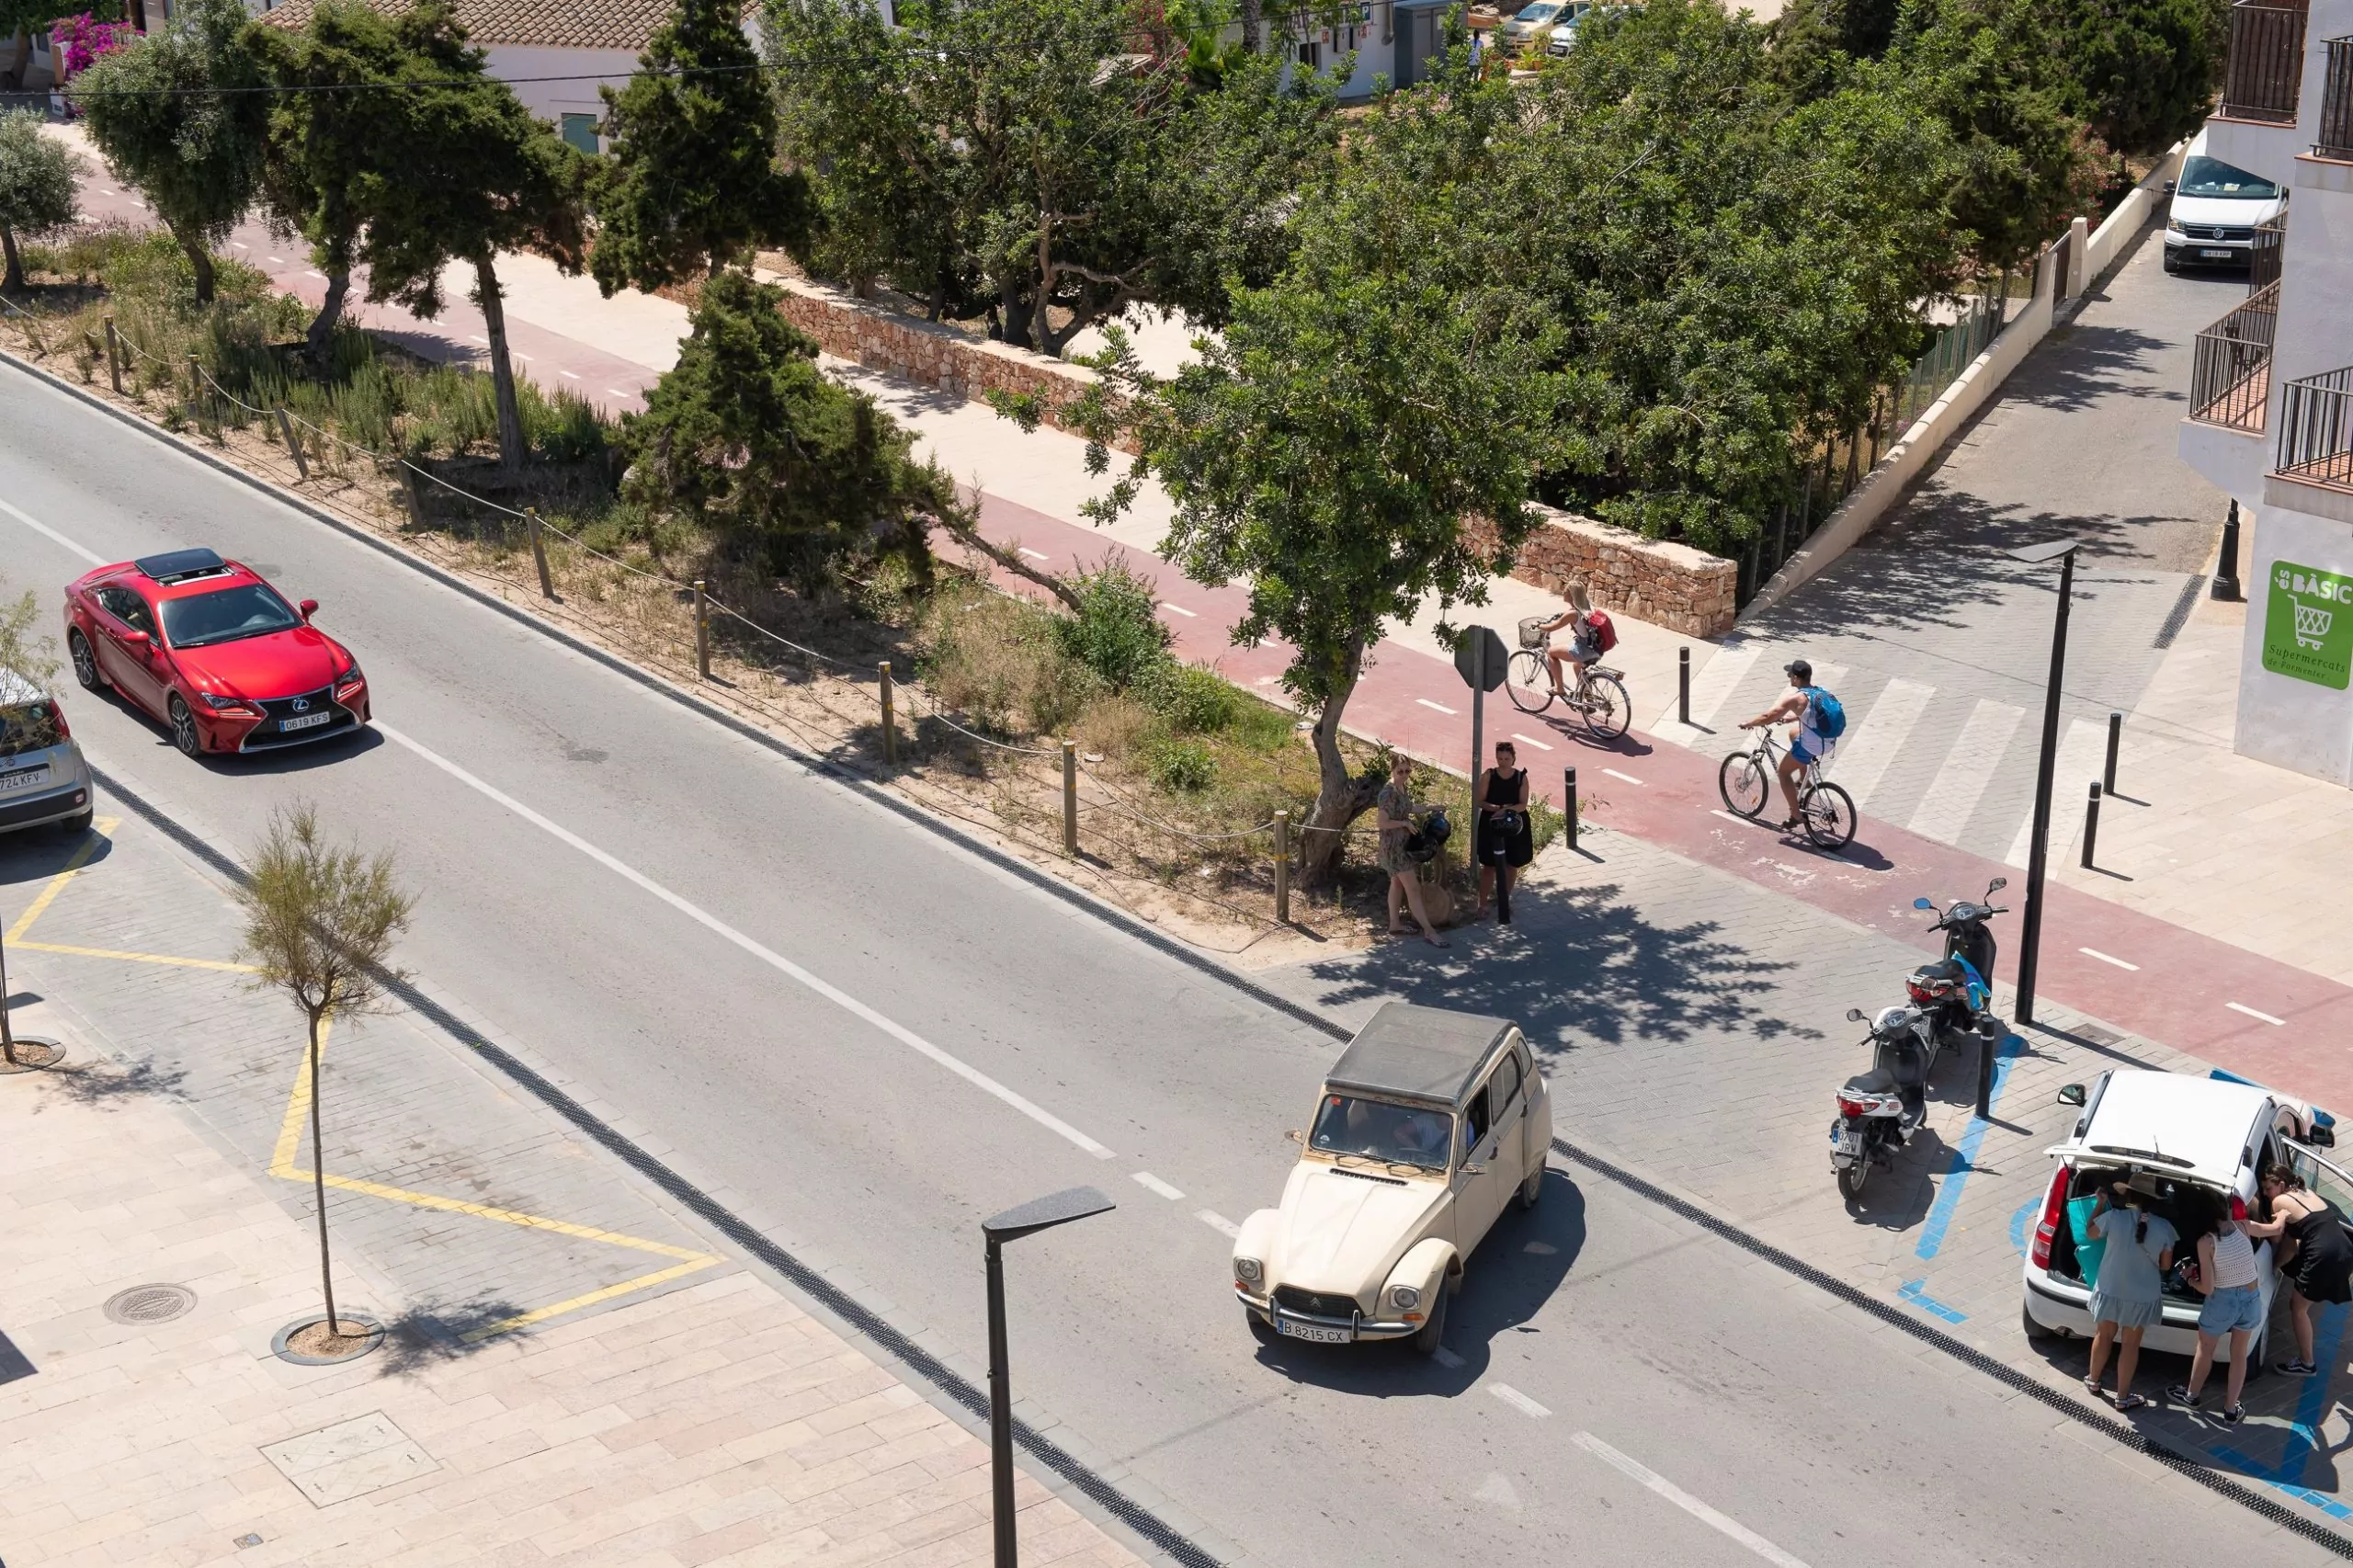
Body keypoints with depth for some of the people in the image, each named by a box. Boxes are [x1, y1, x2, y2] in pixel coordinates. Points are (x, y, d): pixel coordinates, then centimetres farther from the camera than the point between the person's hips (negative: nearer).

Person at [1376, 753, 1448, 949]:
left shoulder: (1403, 788, 6)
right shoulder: (1387, 793, -23)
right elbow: (1383, 823, -26)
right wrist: (1405, 823, -17)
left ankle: (1394, 925, 26)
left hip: (1403, 843, 10)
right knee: (1413, 888, -8)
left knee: (1397, 884, 17)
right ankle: (1429, 931, -7)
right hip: (1394, 846, -10)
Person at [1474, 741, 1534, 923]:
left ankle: (1505, 901, 29)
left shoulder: (1521, 778, -5)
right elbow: (1481, 801, -8)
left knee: (1510, 866, 12)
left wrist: (1507, 810, -27)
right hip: (1491, 826, -2)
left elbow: (1523, 804, -9)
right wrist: (1497, 808, -25)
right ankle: (1482, 904, 7)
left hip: (1514, 827, 2)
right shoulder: (1488, 776, -7)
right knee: (1489, 866, 0)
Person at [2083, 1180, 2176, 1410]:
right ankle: (2123, 1397, 25)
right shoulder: (2163, 1227, -16)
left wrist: (2101, 1203, 13)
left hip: (2110, 1290, 1)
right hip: (2143, 1296, -1)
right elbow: (2166, 1265, -4)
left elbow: (2091, 1231, 4)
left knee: (2104, 1336, 23)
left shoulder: (2113, 1217, -19)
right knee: (2130, 1345, 15)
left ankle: (2093, 1382, 41)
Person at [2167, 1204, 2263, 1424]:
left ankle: (2191, 1396, 44)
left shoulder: (2206, 1242, -20)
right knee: (2239, 1354, 22)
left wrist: (2191, 1280, 3)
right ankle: (2231, 1410, 31)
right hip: (2251, 1299, 3)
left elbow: (2208, 1288, -16)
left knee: (2205, 1351, 23)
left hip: (2222, 1302, -3)